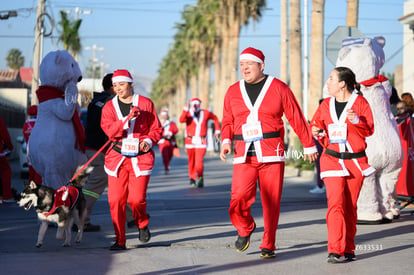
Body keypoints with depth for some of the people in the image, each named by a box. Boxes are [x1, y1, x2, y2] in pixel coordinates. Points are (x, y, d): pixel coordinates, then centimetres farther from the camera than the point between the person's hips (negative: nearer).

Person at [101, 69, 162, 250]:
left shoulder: (145, 103, 4)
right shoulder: (109, 106, 6)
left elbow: (156, 129, 9)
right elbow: (109, 130, -10)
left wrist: (149, 140, -10)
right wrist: (128, 118, -23)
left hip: (141, 157, -1)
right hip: (117, 157, 1)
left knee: (136, 198, -11)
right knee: (116, 200, -5)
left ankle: (142, 225, 23)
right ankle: (120, 240, 7)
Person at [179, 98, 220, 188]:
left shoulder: (205, 113, 5)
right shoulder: (188, 113, -1)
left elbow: (215, 118, 23)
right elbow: (181, 120, -22)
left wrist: (217, 130, 21)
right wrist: (186, 109, -32)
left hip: (201, 141, -1)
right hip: (190, 141, 1)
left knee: (199, 161, -15)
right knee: (192, 161, 10)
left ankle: (200, 178, -21)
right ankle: (192, 178, 24)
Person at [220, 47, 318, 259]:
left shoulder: (278, 88, 2)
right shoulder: (233, 91, 11)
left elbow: (296, 118, 5)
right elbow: (227, 121, 18)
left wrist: (308, 145, 8)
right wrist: (226, 141, -1)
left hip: (272, 153, -2)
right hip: (244, 154, 2)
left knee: (271, 202, -1)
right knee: (239, 198, -13)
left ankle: (268, 245, 14)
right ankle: (245, 229, 18)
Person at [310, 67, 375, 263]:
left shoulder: (360, 102, 0)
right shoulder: (326, 104, 9)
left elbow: (369, 130, -3)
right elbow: (315, 124, 20)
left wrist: (356, 121, -21)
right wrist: (316, 131, -3)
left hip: (355, 160, -1)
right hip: (332, 159, 1)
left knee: (350, 207, 5)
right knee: (336, 203, -14)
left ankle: (348, 250, 15)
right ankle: (335, 251, -18)